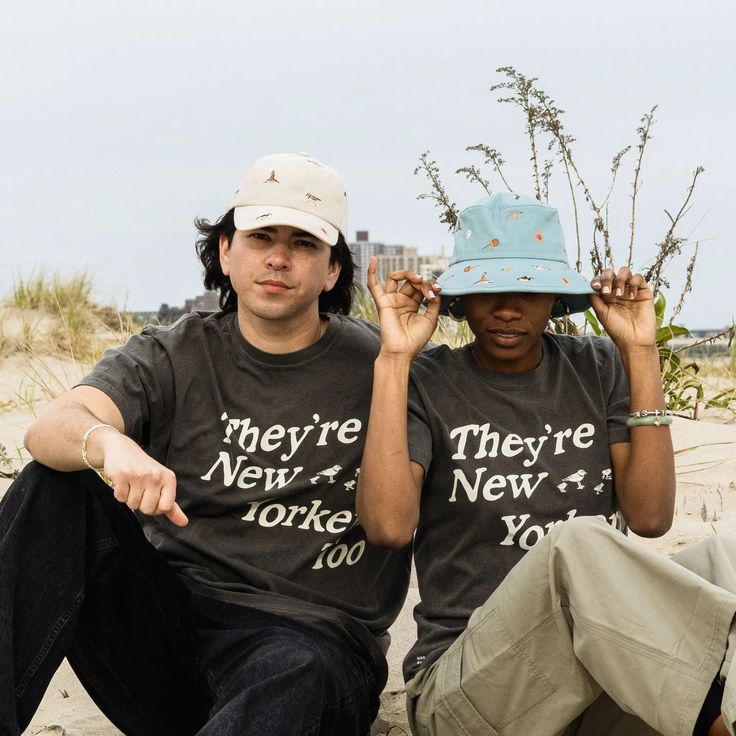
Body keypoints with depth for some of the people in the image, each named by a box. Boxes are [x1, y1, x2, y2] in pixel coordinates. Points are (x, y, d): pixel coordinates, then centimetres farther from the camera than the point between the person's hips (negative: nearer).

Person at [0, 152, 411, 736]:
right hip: (166, 619, 3)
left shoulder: (376, 366, 5)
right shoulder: (174, 358, 8)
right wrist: (111, 444, -36)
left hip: (310, 640, -2)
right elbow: (51, 429, -11)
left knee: (299, 678, -39)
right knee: (55, 490, -19)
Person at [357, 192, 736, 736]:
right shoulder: (428, 383, 1)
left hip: (605, 667, 3)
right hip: (463, 684, -3)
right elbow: (389, 526, -17)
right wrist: (395, 359, -14)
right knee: (581, 545, -34)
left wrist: (642, 353, -5)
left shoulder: (599, 369, 10)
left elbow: (649, 518, -4)